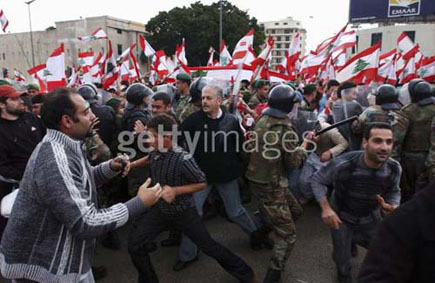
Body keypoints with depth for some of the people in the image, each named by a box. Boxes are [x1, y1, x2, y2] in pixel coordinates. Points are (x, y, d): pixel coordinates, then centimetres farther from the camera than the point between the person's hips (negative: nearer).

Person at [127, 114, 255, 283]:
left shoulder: (183, 159, -29)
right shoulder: (153, 152, -9)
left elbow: (201, 184, -17)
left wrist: (175, 190, -25)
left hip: (183, 211, -5)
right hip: (160, 209, 6)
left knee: (208, 247, 7)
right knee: (134, 244, 3)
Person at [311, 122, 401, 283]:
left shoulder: (394, 168, -21)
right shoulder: (343, 164, -33)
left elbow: (394, 192, -1)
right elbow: (317, 180, -18)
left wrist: (393, 207, -23)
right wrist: (325, 208, -27)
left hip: (371, 218, 3)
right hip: (342, 218, -3)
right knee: (343, 262, 10)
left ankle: (354, 241, 46)